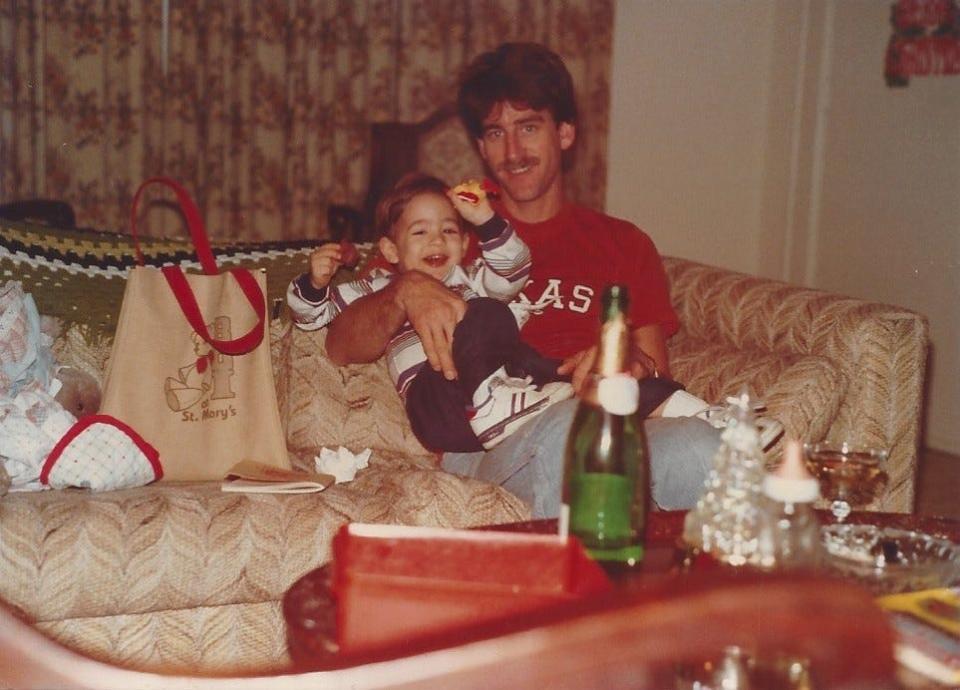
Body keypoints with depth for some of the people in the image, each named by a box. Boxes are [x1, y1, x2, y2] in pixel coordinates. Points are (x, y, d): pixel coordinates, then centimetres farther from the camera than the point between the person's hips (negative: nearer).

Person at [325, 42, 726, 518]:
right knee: (572, 426, -39)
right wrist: (404, 292, -9)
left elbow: (661, 384, 21)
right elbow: (341, 349, 12)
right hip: (489, 440, -1)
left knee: (698, 448, -35)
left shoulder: (624, 244, 27)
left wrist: (637, 365, -3)